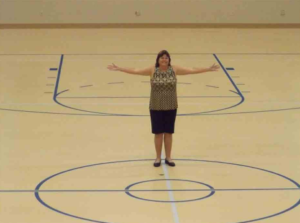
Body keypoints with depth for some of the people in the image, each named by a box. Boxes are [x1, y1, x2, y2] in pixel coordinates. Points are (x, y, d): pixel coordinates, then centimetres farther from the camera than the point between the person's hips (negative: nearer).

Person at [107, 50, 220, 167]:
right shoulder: (152, 70, -8)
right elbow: (136, 71, -10)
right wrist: (119, 69, -17)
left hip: (171, 107, 1)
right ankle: (158, 158, 20)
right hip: (156, 107, -1)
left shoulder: (174, 69, -4)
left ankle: (168, 158, 22)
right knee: (158, 133, 7)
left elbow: (192, 70, -2)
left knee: (168, 132, 10)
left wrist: (208, 69, -5)